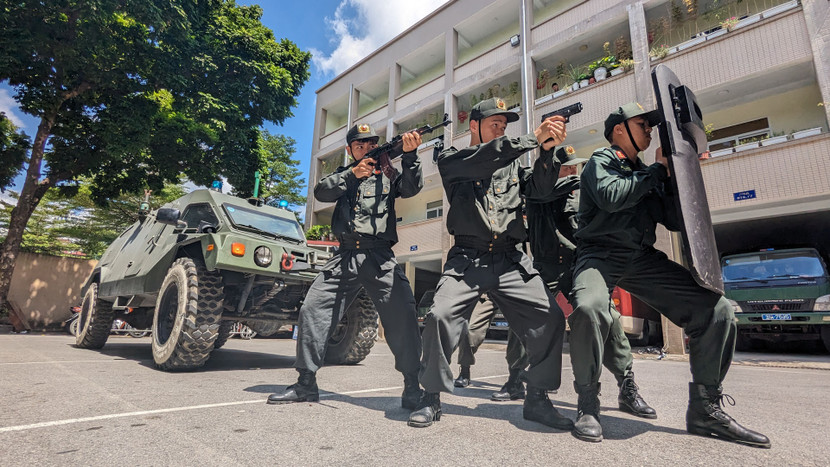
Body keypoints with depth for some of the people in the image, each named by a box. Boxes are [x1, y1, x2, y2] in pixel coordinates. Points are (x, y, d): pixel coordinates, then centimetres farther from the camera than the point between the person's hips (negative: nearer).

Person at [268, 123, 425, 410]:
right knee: (312, 309, -4)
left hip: (380, 257, -2)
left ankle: (413, 387, -4)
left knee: (403, 316, -16)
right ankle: (306, 384, 9)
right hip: (345, 257, 3)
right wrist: (352, 174, -8)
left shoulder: (388, 174, 15)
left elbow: (411, 188, -3)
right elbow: (321, 192, 4)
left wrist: (409, 154, -18)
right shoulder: (343, 176, 22)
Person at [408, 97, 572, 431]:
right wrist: (533, 138, -10)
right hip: (467, 259, -3)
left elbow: (539, 187, 7)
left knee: (550, 318, -9)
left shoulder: (511, 164, 22)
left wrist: (548, 150, -8)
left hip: (511, 261, 4)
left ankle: (536, 399, 10)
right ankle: (431, 398, 1)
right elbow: (482, 160, -10)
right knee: (440, 316, -21)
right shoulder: (451, 160, 10)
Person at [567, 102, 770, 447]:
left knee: (717, 310, -9)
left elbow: (674, 221, 16)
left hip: (643, 258, 6)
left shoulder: (648, 173, 23)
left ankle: (705, 410, 6)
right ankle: (587, 406, -16)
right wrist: (659, 169, -5)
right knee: (589, 308, -36)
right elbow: (611, 196, -16)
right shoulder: (601, 160, 6)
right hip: (601, 253, -6)